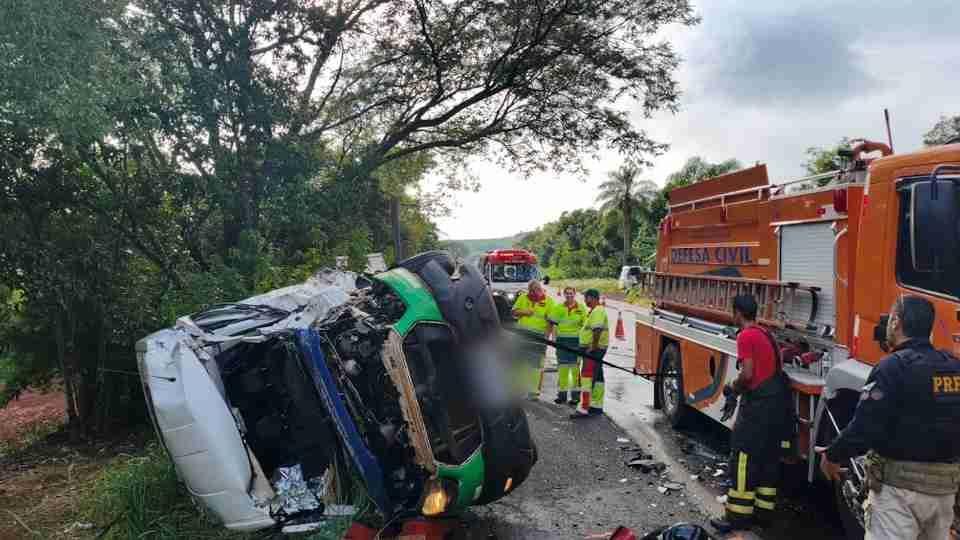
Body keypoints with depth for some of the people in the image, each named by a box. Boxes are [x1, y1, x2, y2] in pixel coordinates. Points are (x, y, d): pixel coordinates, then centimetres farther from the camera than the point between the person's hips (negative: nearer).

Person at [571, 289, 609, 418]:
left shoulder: (598, 311, -16)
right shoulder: (593, 311, 19)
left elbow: (597, 331, -26)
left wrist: (592, 347, -25)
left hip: (594, 349, -11)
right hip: (592, 348, 11)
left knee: (587, 377, -14)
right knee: (597, 377, 15)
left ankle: (583, 408, -16)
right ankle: (596, 406, 23)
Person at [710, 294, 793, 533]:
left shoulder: (746, 336, -12)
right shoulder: (766, 334, 15)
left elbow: (748, 374, -19)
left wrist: (733, 388, -1)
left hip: (759, 405, -9)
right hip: (777, 403, 9)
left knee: (743, 460, -3)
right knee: (769, 459, 14)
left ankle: (738, 515, 1)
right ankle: (764, 511, 22)